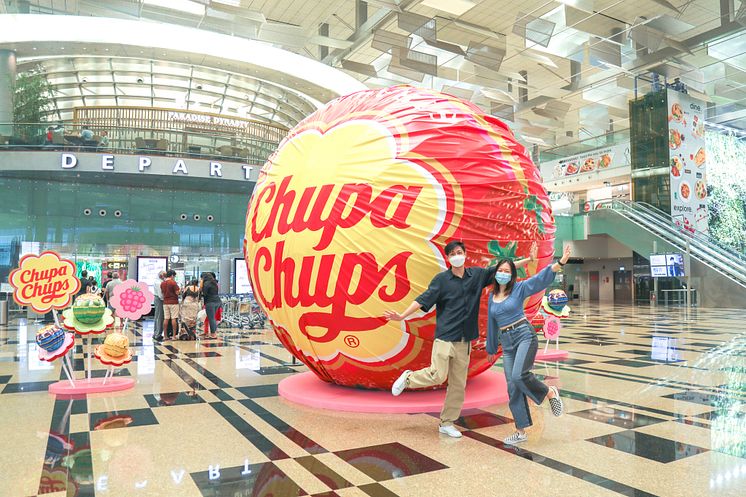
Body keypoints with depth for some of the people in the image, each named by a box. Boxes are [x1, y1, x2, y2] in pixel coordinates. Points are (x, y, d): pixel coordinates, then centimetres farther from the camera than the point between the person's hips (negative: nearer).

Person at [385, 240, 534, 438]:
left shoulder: (477, 274, 7)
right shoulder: (441, 279, -4)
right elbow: (424, 299, -8)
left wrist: (529, 259, 9)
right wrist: (402, 316, -17)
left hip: (464, 340, 4)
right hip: (444, 337, -4)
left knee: (458, 384, 7)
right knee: (437, 375, -12)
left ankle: (446, 423, 20)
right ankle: (408, 377, 16)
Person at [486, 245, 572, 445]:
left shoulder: (519, 288, -1)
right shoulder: (492, 296, 12)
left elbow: (541, 277, -15)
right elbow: (492, 323, 20)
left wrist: (560, 262, -30)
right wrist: (491, 348, 27)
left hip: (524, 335, -5)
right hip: (506, 343, 5)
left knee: (519, 376, -26)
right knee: (513, 388, 3)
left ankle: (550, 393, 3)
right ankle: (521, 432, 14)